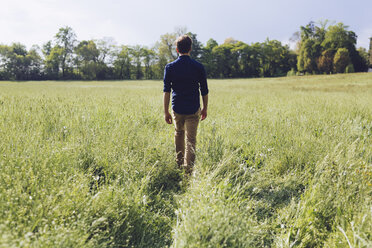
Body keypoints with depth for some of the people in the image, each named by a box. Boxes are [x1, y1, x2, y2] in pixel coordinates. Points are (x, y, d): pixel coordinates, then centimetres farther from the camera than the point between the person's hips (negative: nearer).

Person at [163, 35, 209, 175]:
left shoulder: (170, 67, -3)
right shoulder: (198, 67, -3)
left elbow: (166, 91, -6)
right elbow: (204, 90, 1)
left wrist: (166, 112, -2)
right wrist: (205, 108, 13)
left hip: (177, 109, 2)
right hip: (193, 109, -1)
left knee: (179, 133, 24)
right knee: (191, 139, 1)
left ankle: (179, 162, 35)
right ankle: (188, 170, -6)